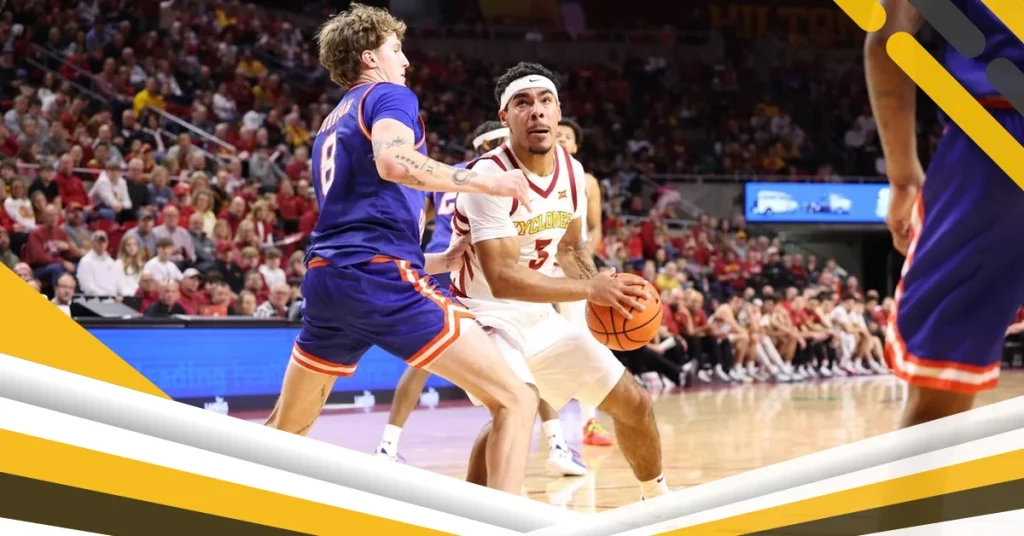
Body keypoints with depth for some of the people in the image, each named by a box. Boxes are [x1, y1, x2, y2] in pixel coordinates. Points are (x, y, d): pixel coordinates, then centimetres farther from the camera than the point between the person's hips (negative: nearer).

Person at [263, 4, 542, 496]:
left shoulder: (330, 126, 29)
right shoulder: (390, 96, 5)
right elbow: (393, 161, -19)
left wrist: (439, 261, 34)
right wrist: (484, 182, -12)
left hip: (326, 280, 8)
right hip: (381, 279, -8)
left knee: (286, 428, 27)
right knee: (515, 400, -8)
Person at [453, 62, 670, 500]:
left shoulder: (571, 171, -1)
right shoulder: (490, 176, -25)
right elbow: (502, 279, -32)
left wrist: (605, 292, -4)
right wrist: (590, 289, -37)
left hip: (540, 316, 8)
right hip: (485, 316, -7)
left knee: (634, 404, 12)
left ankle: (659, 499, 39)